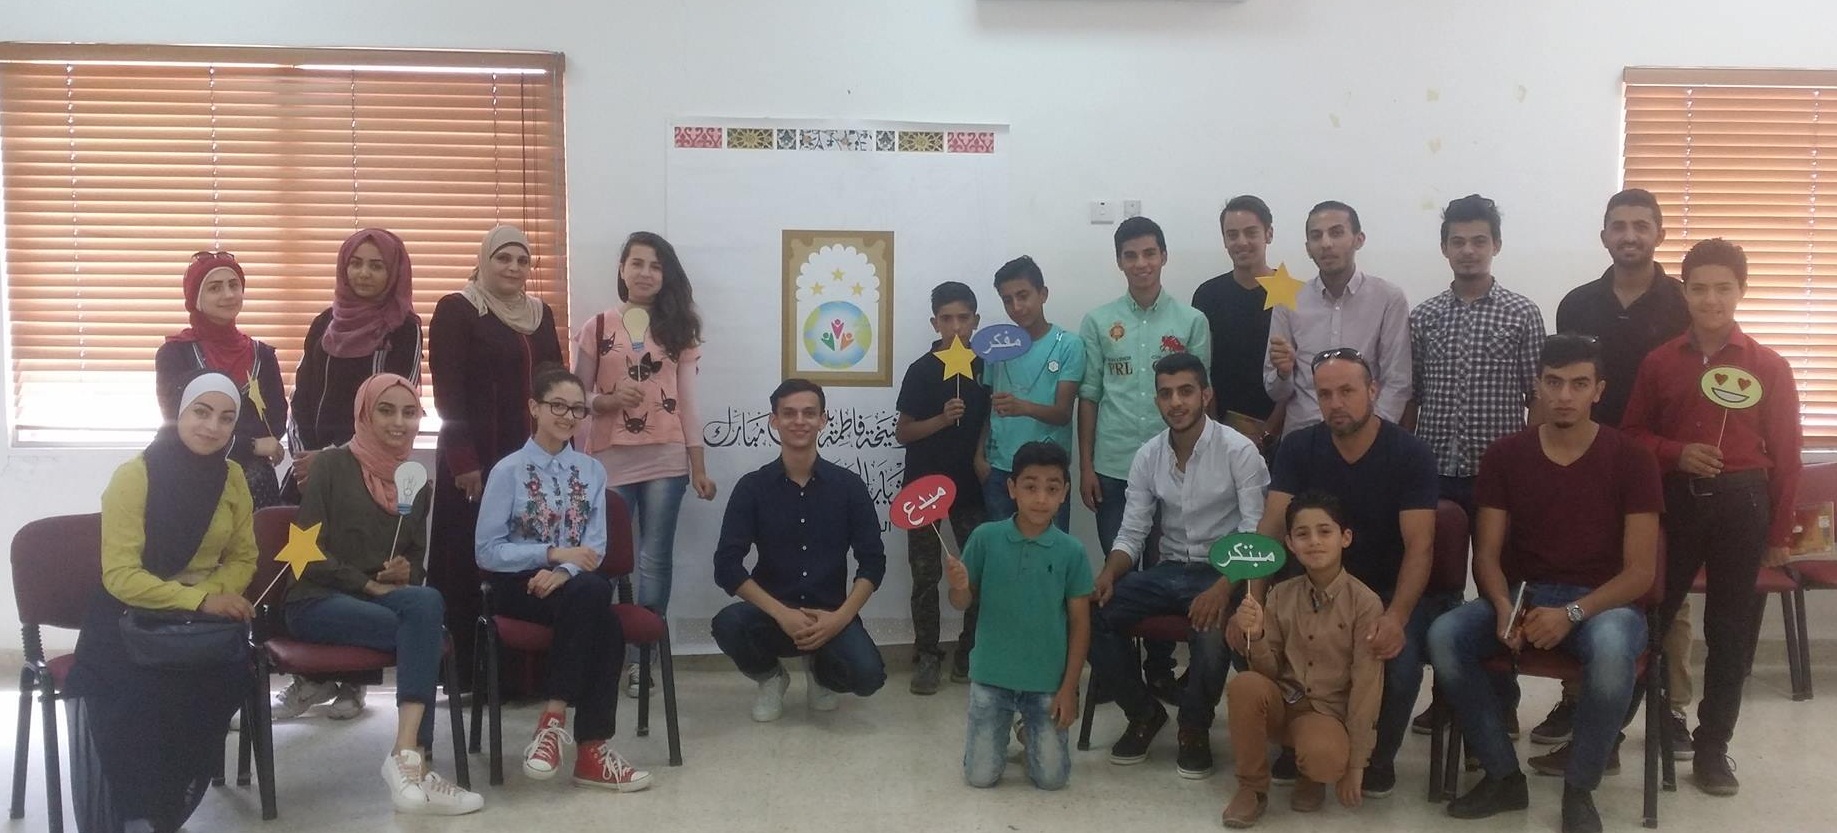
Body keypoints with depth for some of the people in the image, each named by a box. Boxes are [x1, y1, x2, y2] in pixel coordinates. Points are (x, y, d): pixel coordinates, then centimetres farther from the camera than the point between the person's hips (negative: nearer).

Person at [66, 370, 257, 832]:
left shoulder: (232, 476, 1)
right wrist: (198, 599, -29)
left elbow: (242, 558, 8)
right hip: (132, 617, -4)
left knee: (235, 672, -26)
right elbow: (121, 577, -18)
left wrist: (218, 593, -14)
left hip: (204, 615, 4)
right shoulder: (134, 476, -13)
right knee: (138, 696, -32)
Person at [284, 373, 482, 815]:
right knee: (427, 632, -31)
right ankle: (413, 759, -33)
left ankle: (407, 755, -38)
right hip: (318, 601, -4)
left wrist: (406, 573, -6)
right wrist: (369, 584, -14)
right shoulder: (332, 465, -1)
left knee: (427, 602, -33)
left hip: (386, 597, 4)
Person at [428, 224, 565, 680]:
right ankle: (463, 670, 6)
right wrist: (463, 461, -16)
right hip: (476, 460, -5)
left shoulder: (540, 314, 14)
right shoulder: (456, 310, -3)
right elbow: (448, 392, -9)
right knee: (469, 562, -1)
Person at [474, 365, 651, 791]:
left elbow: (595, 548, 3)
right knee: (599, 616, -31)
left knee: (593, 593, -33)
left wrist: (564, 572, -18)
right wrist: (554, 553, -15)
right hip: (518, 585, -4)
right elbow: (488, 551, -6)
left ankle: (554, 719, -24)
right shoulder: (508, 471, -2)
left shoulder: (592, 471, 10)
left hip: (573, 583, 4)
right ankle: (591, 748, -24)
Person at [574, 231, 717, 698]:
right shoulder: (597, 329, 6)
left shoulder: (678, 329, 8)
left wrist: (699, 466, 2)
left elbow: (687, 400, 7)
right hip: (609, 461, -1)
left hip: (666, 461, 1)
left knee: (655, 561, 3)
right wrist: (609, 399, -15)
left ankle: (641, 659, 11)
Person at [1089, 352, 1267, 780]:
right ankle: (1144, 713, 3)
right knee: (1092, 613, -19)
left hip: (1222, 572, -4)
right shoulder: (1148, 456, 4)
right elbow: (1131, 534, 5)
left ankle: (1194, 727, -6)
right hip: (1168, 571, 5)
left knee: (1210, 630, -37)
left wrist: (1223, 588, -32)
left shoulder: (1239, 450, -11)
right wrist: (1108, 575, -17)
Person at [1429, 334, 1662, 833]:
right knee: (1443, 635, -27)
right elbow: (1487, 554, 2)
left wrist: (1571, 614, -22)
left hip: (1602, 602, -2)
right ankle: (1504, 776, -9)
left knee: (1611, 647, -39)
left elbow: (1640, 571, -7)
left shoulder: (1631, 460, -3)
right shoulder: (1504, 456, 4)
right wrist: (1503, 606, -20)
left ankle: (1579, 789, -15)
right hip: (1521, 595, 3)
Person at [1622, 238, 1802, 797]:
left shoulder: (1769, 367, 0)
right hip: (1675, 499, 0)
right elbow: (1632, 434, 10)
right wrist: (1675, 453, -11)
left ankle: (1712, 748, 17)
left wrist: (1779, 534, 1)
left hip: (1741, 504, 0)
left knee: (1731, 630, 6)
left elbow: (1785, 455, 2)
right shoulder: (1660, 361, 3)